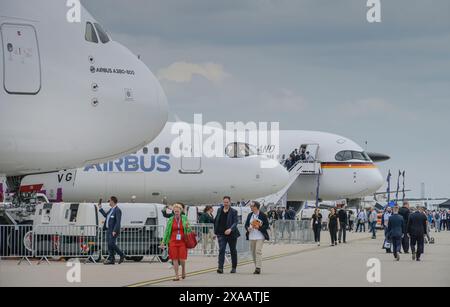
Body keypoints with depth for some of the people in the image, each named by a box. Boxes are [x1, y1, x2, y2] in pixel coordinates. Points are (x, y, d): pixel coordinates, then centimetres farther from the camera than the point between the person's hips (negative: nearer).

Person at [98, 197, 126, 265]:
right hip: (109, 230, 9)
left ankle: (122, 255, 1)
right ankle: (111, 260, 5)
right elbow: (106, 215, 31)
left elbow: (118, 222, -19)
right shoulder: (111, 209, 15)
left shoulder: (117, 210, -14)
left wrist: (115, 231, -25)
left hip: (114, 231, -9)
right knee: (109, 245, 5)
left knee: (112, 244, -14)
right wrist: (100, 208, 31)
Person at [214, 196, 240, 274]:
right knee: (221, 250, -12)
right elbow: (216, 221, 15)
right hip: (221, 234, 2)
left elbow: (235, 222, -12)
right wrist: (216, 231, 11)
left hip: (231, 234, -2)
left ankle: (234, 267, 24)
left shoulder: (233, 212, -4)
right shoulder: (219, 210, 8)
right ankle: (220, 268, -19)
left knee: (233, 251, 11)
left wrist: (230, 229, -29)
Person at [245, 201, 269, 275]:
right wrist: (248, 228, -7)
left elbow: (266, 225, -4)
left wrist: (259, 227, -18)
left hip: (260, 236, -6)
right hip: (251, 237, 6)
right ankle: (256, 267, 16)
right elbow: (246, 224, 16)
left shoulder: (262, 215, -4)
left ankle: (258, 268, -19)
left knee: (258, 251, -16)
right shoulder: (250, 215, 11)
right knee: (253, 252, 6)